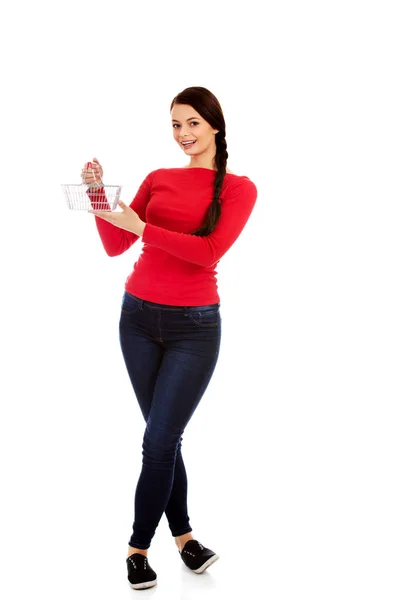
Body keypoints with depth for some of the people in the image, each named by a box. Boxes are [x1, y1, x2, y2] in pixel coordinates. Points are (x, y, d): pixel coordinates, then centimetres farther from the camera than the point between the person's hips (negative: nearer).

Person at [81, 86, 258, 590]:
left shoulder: (238, 187, -2)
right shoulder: (158, 179, 9)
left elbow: (210, 251, -17)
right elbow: (114, 245, 4)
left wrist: (142, 228, -19)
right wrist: (97, 194, -10)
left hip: (194, 326, -3)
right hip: (139, 316, 4)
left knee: (160, 440, -3)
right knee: (165, 436, 10)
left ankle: (139, 546, 14)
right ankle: (182, 533, 25)